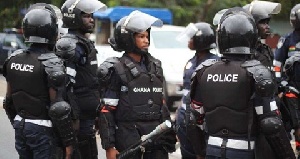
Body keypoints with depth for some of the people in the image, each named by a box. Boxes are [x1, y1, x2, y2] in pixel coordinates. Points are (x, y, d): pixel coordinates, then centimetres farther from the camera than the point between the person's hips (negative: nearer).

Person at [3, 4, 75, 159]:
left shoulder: (13, 59, 3)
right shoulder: (51, 64, -17)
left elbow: (9, 100, 11)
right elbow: (58, 107, -18)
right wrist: (68, 141, -12)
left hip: (20, 126, 6)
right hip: (43, 129, -6)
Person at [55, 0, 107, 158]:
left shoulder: (85, 43, 16)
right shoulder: (69, 45, -16)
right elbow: (66, 87, -22)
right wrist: (74, 118, -24)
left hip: (89, 115, 10)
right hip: (81, 116, -10)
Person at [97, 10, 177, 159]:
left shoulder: (154, 67, 14)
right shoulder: (117, 70, -4)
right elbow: (106, 112, -8)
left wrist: (168, 136, 15)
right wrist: (109, 146, -14)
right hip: (128, 143, -5)